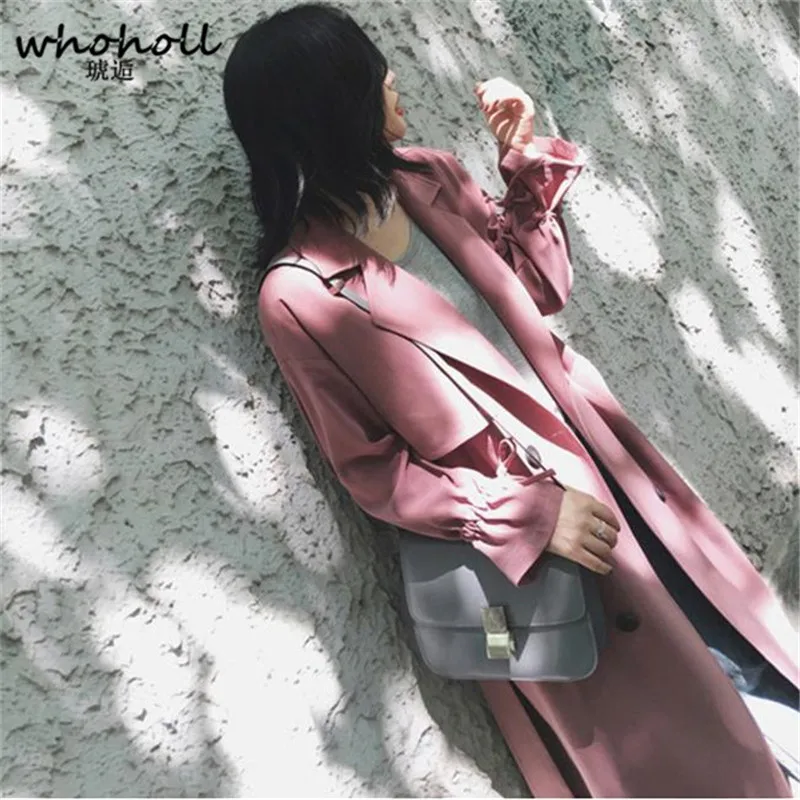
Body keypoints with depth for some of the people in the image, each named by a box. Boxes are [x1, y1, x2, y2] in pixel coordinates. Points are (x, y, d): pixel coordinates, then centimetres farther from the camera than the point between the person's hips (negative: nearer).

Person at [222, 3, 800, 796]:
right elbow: (372, 470, -13)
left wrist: (526, 160, -4)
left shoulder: (425, 177, -1)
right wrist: (529, 515, -19)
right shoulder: (300, 296, -19)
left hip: (598, 453, 6)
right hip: (517, 540, -6)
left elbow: (543, 286, 8)